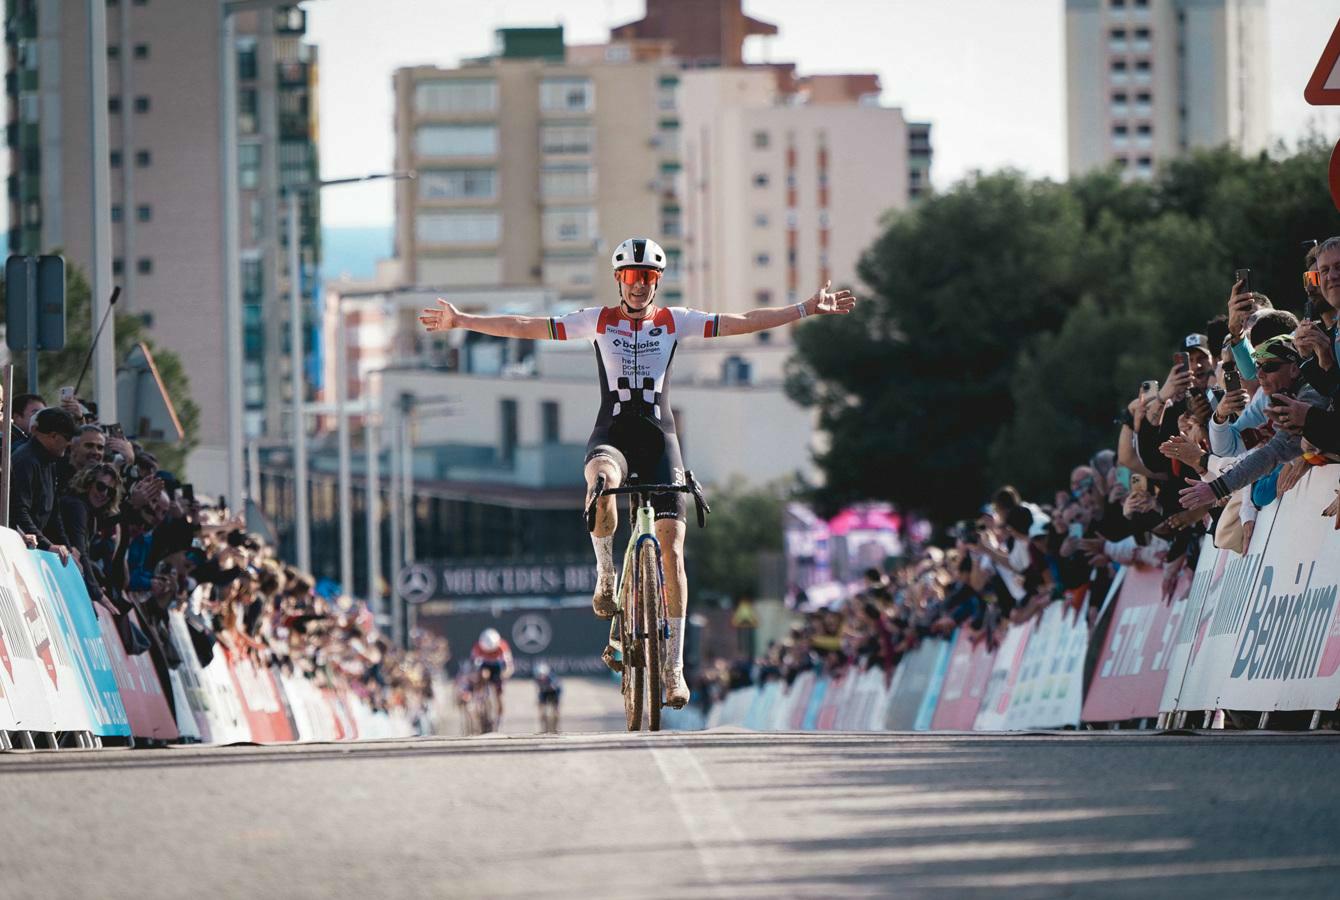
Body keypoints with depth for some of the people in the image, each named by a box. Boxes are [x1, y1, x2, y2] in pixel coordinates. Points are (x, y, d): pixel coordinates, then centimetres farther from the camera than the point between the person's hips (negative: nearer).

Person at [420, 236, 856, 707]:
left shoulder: (674, 320, 8)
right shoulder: (599, 320, 6)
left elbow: (743, 322, 6)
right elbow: (525, 327, 3)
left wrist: (806, 309, 0)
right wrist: (462, 321, -5)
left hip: (659, 439, 1)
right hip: (612, 435, -1)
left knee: (671, 548, -8)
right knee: (601, 480, -40)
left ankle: (674, 664, -3)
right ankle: (606, 575, -16)